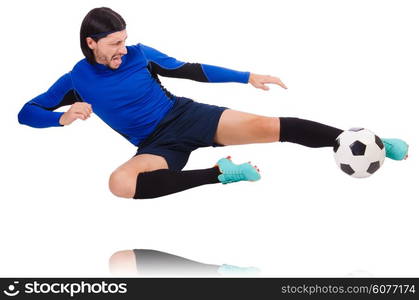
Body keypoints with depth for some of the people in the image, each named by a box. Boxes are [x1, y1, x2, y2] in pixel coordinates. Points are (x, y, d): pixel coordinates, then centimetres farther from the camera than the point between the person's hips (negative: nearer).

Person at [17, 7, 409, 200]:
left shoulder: (139, 54, 5)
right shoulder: (76, 80, 3)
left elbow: (192, 70, 10)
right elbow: (26, 112, 6)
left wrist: (247, 77, 5)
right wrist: (62, 117, -15)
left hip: (187, 116, 1)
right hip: (157, 146, -1)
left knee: (266, 126, -22)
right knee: (120, 183, -36)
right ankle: (220, 172, -30)